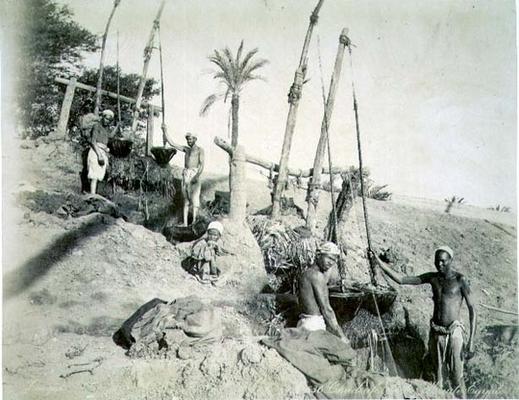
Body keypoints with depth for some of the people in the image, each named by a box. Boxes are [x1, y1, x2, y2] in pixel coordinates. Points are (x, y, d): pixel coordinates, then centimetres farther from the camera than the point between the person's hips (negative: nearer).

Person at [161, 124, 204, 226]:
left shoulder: (200, 150, 3)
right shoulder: (186, 149, 19)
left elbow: (202, 164, -7)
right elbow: (172, 143, 17)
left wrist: (197, 175, -22)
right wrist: (165, 131, 10)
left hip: (194, 175, -6)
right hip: (185, 175, 6)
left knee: (194, 199, -11)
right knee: (186, 200, 3)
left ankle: (194, 222, -14)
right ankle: (185, 223, 2)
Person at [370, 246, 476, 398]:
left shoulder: (460, 280, -7)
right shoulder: (432, 278, 5)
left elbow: (472, 310, -7)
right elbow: (401, 280, 3)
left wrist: (471, 342, -12)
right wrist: (379, 262, -6)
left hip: (453, 333, -4)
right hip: (435, 333, 4)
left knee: (456, 377, -4)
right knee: (438, 376, 11)